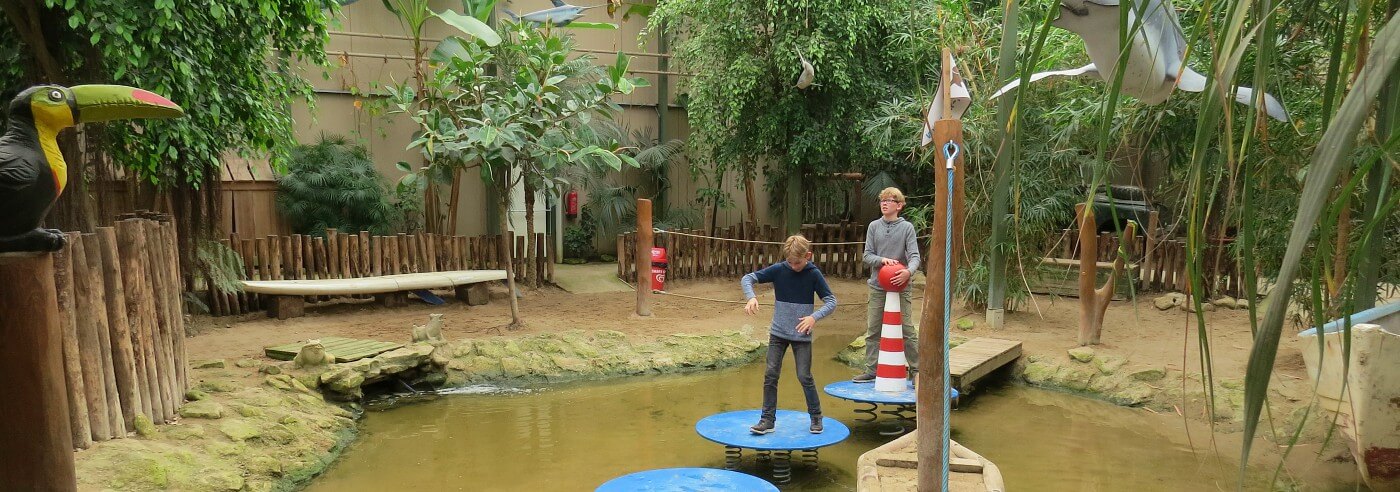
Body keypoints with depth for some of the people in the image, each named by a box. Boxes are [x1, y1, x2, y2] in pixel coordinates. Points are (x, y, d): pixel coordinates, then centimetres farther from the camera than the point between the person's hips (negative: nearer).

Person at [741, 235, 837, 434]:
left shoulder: (814, 274, -8)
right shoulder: (778, 270, -6)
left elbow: (831, 301, -6)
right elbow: (747, 279, -4)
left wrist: (814, 317, -22)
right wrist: (751, 297, -24)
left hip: (802, 335, -2)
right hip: (778, 333, 2)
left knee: (804, 376, -2)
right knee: (771, 374, -1)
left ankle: (816, 416, 19)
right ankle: (767, 419, 8)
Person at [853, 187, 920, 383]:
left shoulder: (907, 227, -2)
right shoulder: (874, 226, 5)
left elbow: (914, 256, -10)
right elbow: (867, 256, 3)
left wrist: (909, 271, -31)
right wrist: (882, 260, -18)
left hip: (901, 287, -3)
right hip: (877, 287, 3)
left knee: (908, 330, -1)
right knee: (872, 331, 7)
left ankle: (916, 370, 11)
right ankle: (871, 371, 17)